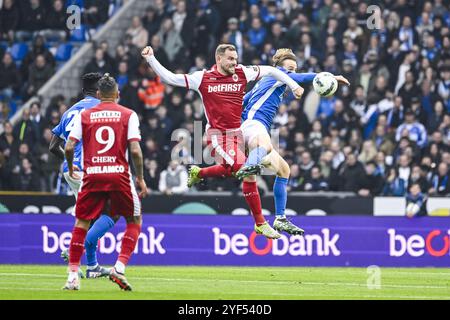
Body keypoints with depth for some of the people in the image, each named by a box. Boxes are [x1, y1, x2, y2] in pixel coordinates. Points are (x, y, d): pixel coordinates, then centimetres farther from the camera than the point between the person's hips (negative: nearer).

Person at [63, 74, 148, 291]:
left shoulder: (84, 115, 7)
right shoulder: (128, 115, 4)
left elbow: (69, 147, 0)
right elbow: (135, 150, -5)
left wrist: (70, 169, 19)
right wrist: (140, 179, 4)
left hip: (92, 175, 1)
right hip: (119, 174, -1)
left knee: (81, 223, 12)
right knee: (134, 220, 15)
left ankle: (73, 275, 5)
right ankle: (120, 267, -1)